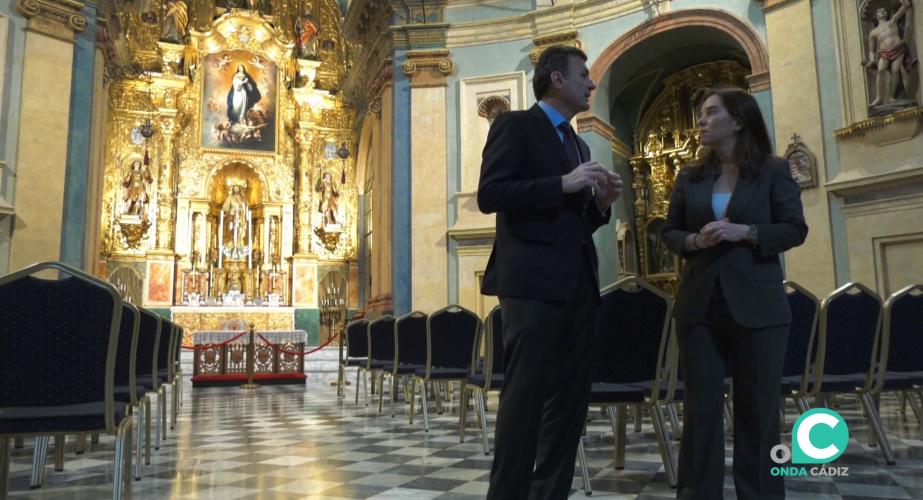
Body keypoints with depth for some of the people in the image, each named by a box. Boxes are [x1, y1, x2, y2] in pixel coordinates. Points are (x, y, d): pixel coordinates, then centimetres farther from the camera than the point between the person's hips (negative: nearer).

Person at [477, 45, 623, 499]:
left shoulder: (578, 144, 24)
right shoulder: (515, 125, 1)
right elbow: (489, 194, -13)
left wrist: (599, 202, 5)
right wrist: (564, 183, -16)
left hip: (577, 283, 8)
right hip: (532, 281, -8)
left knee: (570, 397, 9)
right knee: (524, 396, -7)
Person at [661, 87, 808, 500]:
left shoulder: (774, 171, 2)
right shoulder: (689, 177, 10)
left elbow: (795, 229, -3)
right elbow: (669, 232, 11)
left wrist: (744, 232, -17)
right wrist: (694, 240, -10)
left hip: (757, 304, -2)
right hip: (699, 303, 3)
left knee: (758, 407, 6)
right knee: (700, 405, 6)